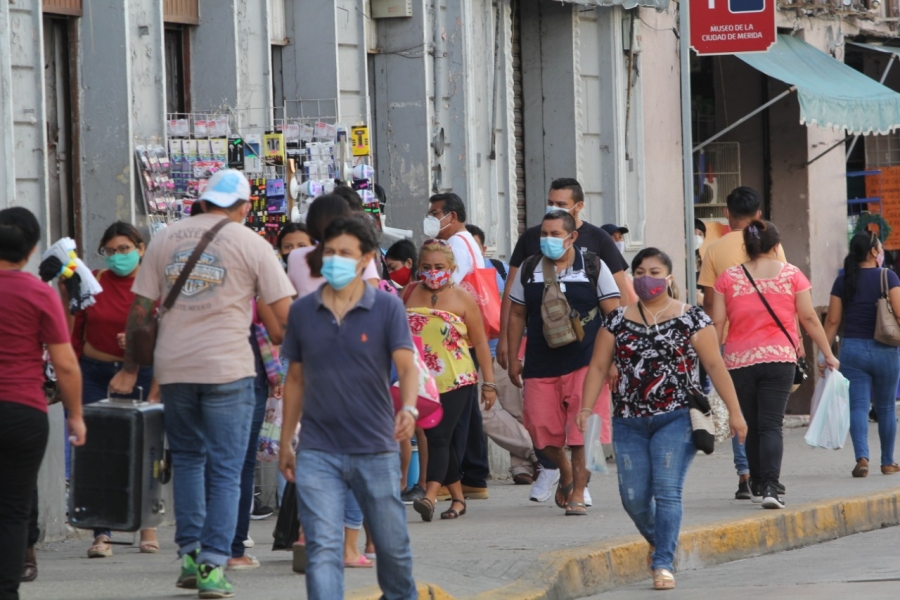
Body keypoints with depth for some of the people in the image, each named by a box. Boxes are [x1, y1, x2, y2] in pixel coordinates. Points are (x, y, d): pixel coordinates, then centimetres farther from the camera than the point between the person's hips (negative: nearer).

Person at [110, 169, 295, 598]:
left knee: (186, 457, 20)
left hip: (173, 368, 3)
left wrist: (130, 369, 16)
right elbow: (285, 312, -3)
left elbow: (140, 309, 8)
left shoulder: (164, 241, 9)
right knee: (225, 469, 2)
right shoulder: (250, 245, 0)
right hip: (229, 369, -3)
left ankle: (189, 554, 15)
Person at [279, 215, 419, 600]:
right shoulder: (303, 312, 4)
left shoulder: (387, 308, -3)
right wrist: (285, 443, 14)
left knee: (392, 545, 13)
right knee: (322, 548, -11)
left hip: (376, 451, -1)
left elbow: (406, 365, -13)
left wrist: (408, 408, -34)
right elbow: (296, 379, 13)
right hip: (318, 452, 1)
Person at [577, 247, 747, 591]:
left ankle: (663, 563, -11)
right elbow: (599, 366, 8)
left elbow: (715, 365, -2)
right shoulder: (617, 322, 8)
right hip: (629, 421, 3)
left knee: (667, 492, -12)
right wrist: (586, 408, -3)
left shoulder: (691, 319, 0)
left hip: (675, 420, -3)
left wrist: (734, 411, -6)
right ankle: (658, 540, 33)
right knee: (634, 497, 4)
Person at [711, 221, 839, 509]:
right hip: (779, 357, -1)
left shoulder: (728, 278, 3)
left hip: (739, 360, 1)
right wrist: (828, 354, 11)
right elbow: (809, 318, 3)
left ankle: (758, 486, 21)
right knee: (771, 425, -4)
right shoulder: (792, 275, 2)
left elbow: (716, 323, 1)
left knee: (752, 426, 13)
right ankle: (770, 487, -19)